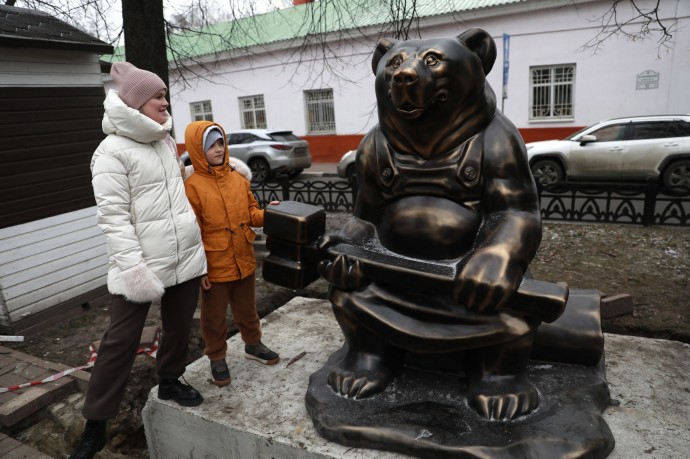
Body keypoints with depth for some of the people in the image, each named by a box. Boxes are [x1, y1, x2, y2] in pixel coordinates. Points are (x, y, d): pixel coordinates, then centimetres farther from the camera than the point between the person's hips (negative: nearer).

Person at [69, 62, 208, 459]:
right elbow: (113, 216, -16)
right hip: (142, 264, -6)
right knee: (122, 340, 1)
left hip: (186, 256, 7)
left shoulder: (167, 140, 12)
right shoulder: (113, 151, -10)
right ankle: (96, 425, 18)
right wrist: (133, 266, -23)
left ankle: (170, 382, 41)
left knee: (179, 327, 17)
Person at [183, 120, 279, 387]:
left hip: (244, 260, 5)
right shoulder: (192, 186, -13)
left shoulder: (238, 177, 3)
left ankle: (253, 345, 43)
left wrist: (267, 214, -9)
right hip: (215, 266, -5)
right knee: (214, 316, 13)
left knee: (247, 309, 22)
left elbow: (251, 212, 12)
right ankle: (217, 359, 32)